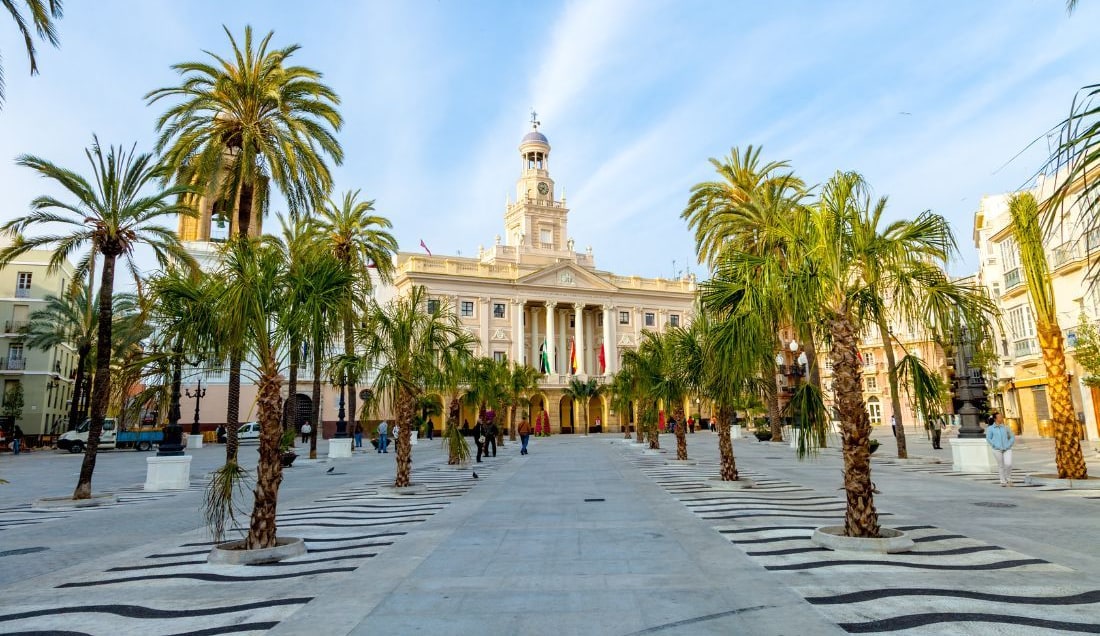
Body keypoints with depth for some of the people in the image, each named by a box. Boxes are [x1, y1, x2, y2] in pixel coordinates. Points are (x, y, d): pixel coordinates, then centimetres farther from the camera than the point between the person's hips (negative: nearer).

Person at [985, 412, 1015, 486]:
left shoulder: (1005, 427, 7)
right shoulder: (990, 428, -1)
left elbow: (1012, 437, 12)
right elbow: (988, 439, -1)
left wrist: (1008, 445, -1)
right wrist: (995, 446, -11)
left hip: (1007, 449, 2)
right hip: (997, 450, -2)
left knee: (1008, 464, -10)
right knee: (1000, 466, 5)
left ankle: (1008, 479, 14)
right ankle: (1003, 481, 16)